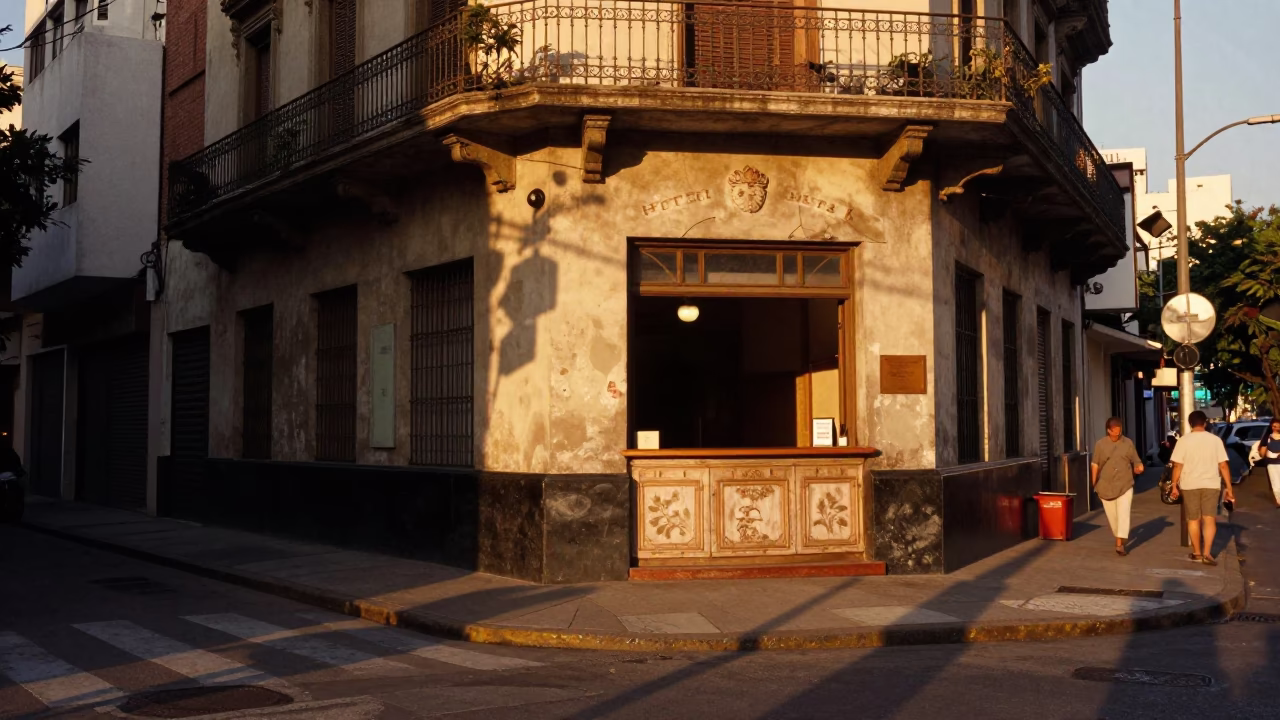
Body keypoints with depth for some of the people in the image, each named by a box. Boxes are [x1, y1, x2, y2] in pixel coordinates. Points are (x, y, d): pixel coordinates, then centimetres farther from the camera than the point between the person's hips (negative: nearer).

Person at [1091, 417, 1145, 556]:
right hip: (1106, 486, 1)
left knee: (1123, 514, -11)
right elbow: (1095, 464, 3)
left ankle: (1120, 544, -12)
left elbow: (1136, 460, 9)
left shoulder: (1128, 443, 3)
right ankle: (1120, 538, 31)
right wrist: (1094, 482, 0)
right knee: (1112, 515, 9)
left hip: (1125, 485, -1)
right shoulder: (1100, 444, 1)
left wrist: (1138, 467, -13)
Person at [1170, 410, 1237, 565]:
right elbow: (1223, 465, -3)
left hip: (1190, 485, 0)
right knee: (1210, 519, 2)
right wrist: (1229, 487, 2)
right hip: (1211, 484, 0)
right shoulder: (1215, 440, -2)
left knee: (1193, 520, 12)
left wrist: (1174, 485, 2)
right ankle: (1207, 553, -10)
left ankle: (1197, 553, 20)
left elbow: (1178, 466, -7)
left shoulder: (1184, 441, -5)